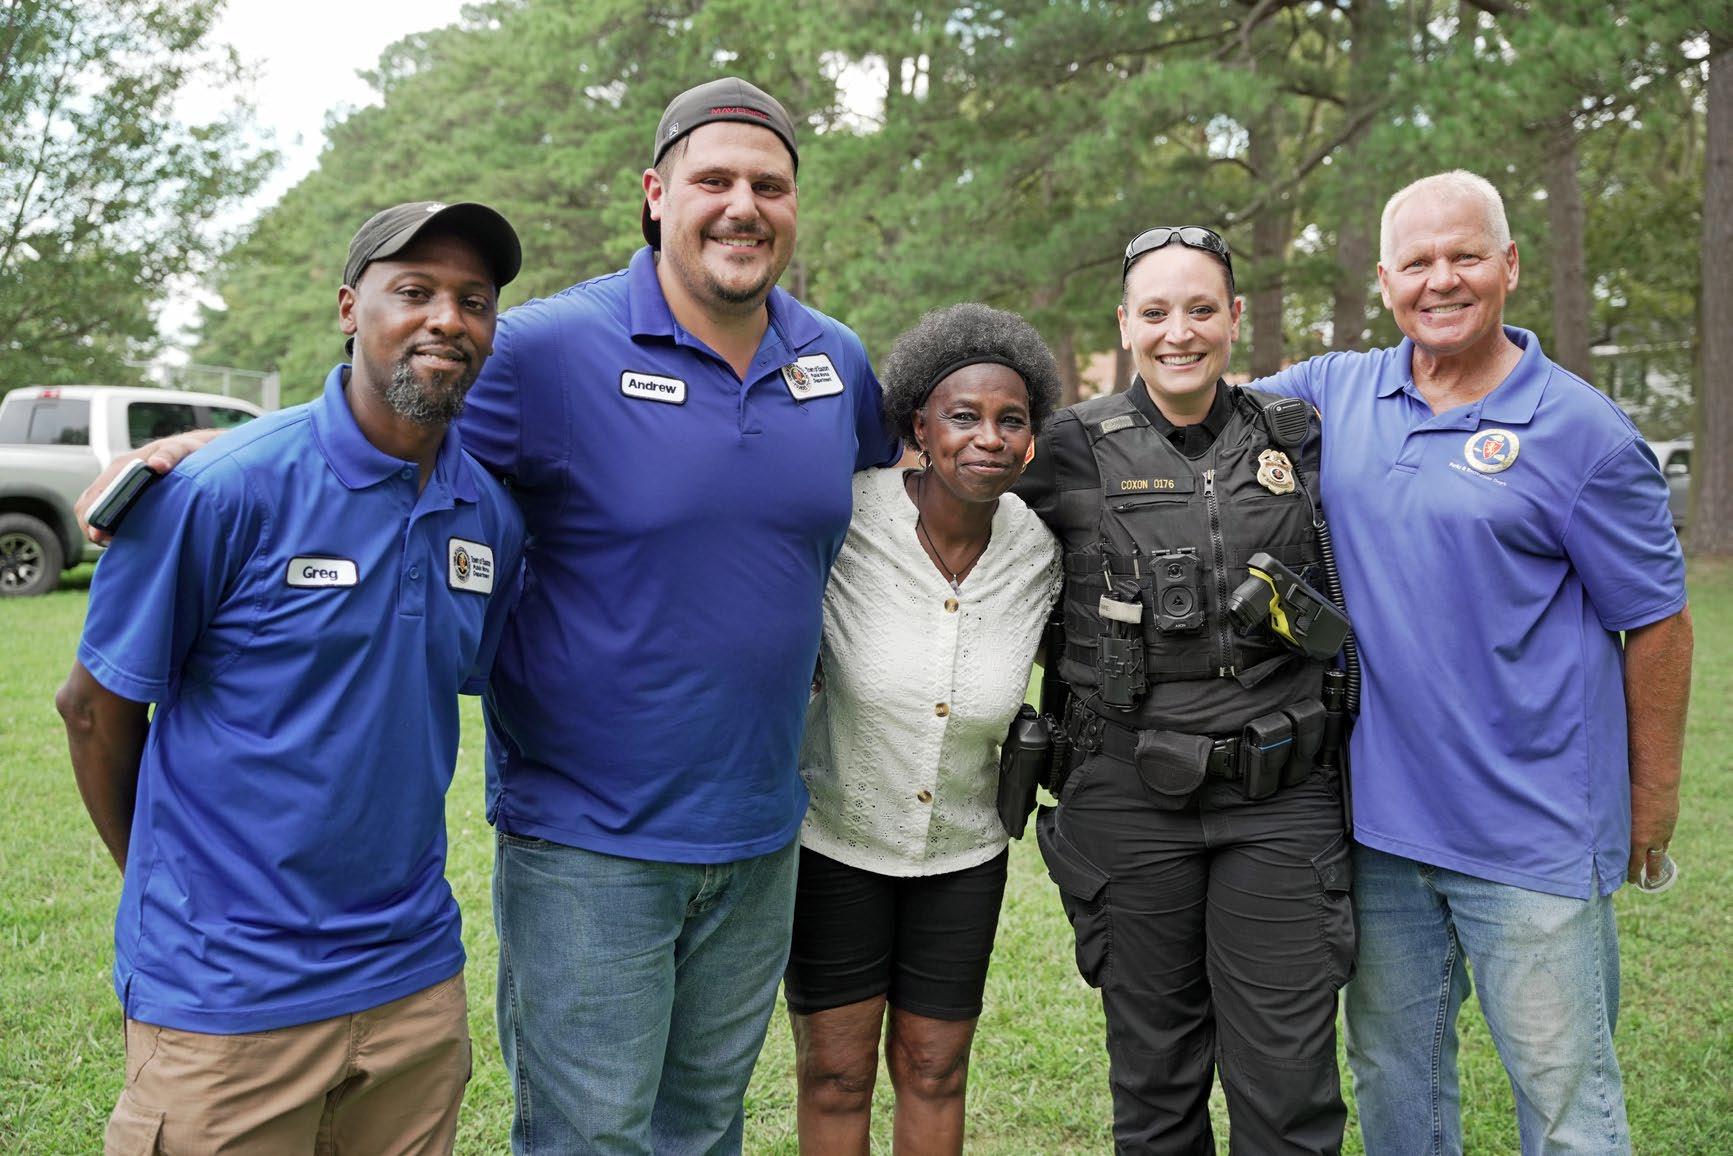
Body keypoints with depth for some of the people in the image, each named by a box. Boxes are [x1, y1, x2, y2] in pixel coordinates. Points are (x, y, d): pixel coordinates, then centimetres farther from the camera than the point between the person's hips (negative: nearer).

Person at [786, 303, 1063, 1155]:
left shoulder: (1038, 555, -10)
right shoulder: (845, 518, -20)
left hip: (962, 853, 3)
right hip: (834, 839, -2)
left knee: (934, 1072, 15)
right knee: (835, 1073, 10)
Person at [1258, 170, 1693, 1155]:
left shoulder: (1581, 431, -8)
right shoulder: (1337, 393, 4)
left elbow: (1656, 622, -3)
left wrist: (1653, 798, 1)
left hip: (1534, 835, -4)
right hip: (1379, 816, 4)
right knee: (1392, 1076, 19)